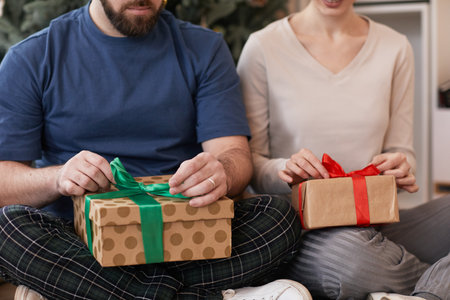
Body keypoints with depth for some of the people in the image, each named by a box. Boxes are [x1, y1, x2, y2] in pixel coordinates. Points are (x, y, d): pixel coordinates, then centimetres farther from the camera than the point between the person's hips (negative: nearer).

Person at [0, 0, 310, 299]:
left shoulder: (204, 49, 8)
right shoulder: (31, 58, 4)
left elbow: (236, 157, -2)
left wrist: (221, 173, -27)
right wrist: (58, 178, -24)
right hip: (78, 237, 0)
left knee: (279, 218, -24)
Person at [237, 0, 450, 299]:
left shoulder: (395, 49, 9)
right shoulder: (263, 47, 0)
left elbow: (402, 150, 12)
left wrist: (398, 166, -12)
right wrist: (283, 171, -21)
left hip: (373, 225, 3)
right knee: (348, 251, -38)